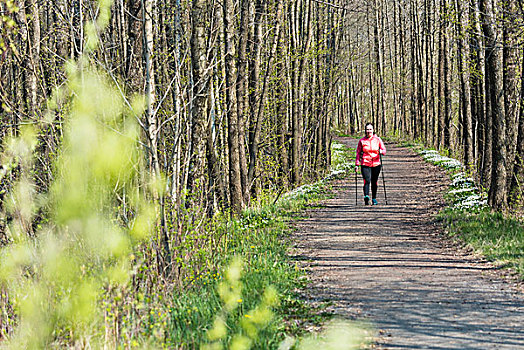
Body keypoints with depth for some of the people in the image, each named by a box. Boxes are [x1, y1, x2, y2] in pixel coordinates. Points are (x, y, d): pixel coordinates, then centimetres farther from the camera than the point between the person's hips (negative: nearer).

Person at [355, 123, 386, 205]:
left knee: (374, 182, 8)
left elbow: (384, 150, 5)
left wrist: (381, 151, -19)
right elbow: (358, 153, 9)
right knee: (367, 180, -20)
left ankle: (374, 198, 22)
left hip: (376, 164, 2)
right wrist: (357, 164, 2)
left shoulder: (378, 140, 5)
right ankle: (366, 196, -34)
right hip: (365, 164, -1)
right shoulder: (362, 141, 4)